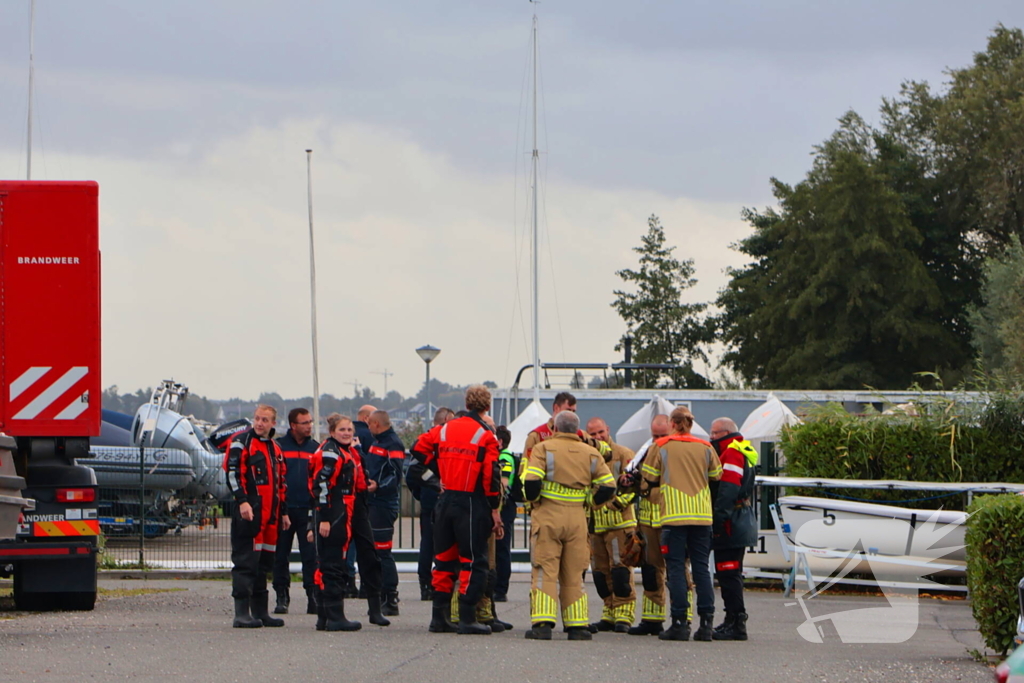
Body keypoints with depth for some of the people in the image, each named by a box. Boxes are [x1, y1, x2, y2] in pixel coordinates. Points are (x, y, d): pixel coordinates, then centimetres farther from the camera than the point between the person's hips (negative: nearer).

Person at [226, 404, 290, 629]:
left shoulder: (275, 449, 21)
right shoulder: (242, 442, -3)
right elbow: (233, 472, -13)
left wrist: (283, 512, 25)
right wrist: (242, 501, -23)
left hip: (270, 515, 8)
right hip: (249, 510, -8)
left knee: (264, 562, 12)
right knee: (246, 561, -10)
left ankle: (260, 612, 18)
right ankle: (242, 613, -12)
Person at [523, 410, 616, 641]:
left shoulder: (543, 449, -3)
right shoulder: (591, 454, 8)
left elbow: (531, 481, -14)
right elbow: (608, 487, 4)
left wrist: (533, 500, 5)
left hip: (547, 516, -3)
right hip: (577, 518, 3)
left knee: (545, 571, -1)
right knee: (574, 575, 11)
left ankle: (542, 624, -11)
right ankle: (578, 626, 9)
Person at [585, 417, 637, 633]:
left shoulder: (623, 455, 0)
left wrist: (618, 502, -17)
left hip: (619, 521, -6)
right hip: (596, 524, 6)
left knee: (620, 568, -9)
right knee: (600, 571, 8)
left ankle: (624, 616, -7)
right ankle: (610, 614, 16)